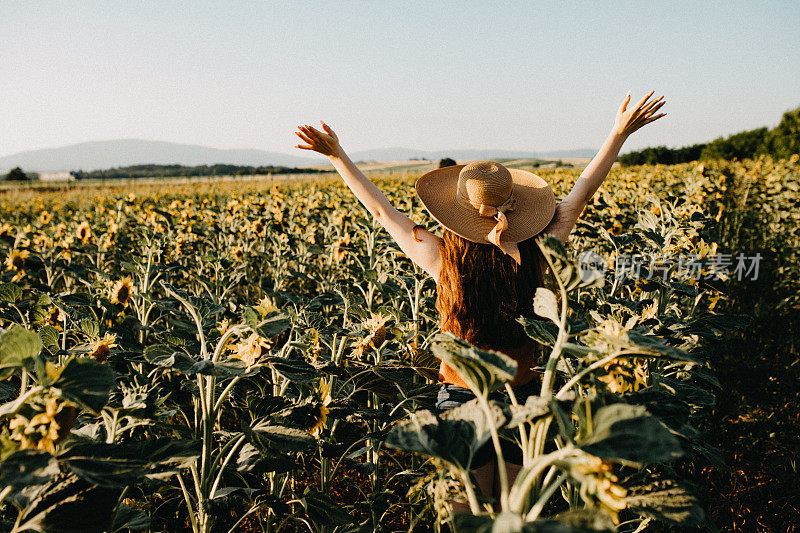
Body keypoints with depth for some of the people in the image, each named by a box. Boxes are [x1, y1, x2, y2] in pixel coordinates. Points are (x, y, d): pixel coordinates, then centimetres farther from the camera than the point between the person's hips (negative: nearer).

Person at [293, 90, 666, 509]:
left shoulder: (441, 258, -17)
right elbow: (582, 192, -3)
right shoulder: (534, 254, -14)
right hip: (522, 396, 2)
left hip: (461, 399, -1)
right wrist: (619, 133, 3)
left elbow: (380, 208, -8)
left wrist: (337, 154, 1)